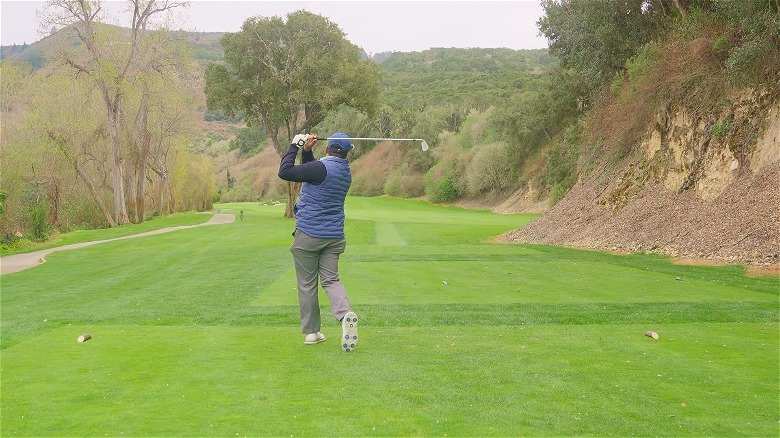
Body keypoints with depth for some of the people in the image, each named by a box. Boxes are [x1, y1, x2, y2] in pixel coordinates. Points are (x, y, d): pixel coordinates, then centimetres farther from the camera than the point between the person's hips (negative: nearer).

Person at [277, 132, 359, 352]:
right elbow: (311, 172, 21)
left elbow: (284, 171, -17)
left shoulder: (322, 168, -16)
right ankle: (346, 314, -19)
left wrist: (295, 146, -7)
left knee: (307, 284, 5)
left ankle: (311, 332, 9)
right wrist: (306, 151, 8)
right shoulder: (346, 173, 9)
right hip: (334, 236, 6)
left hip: (308, 235, -6)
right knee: (331, 279, 8)